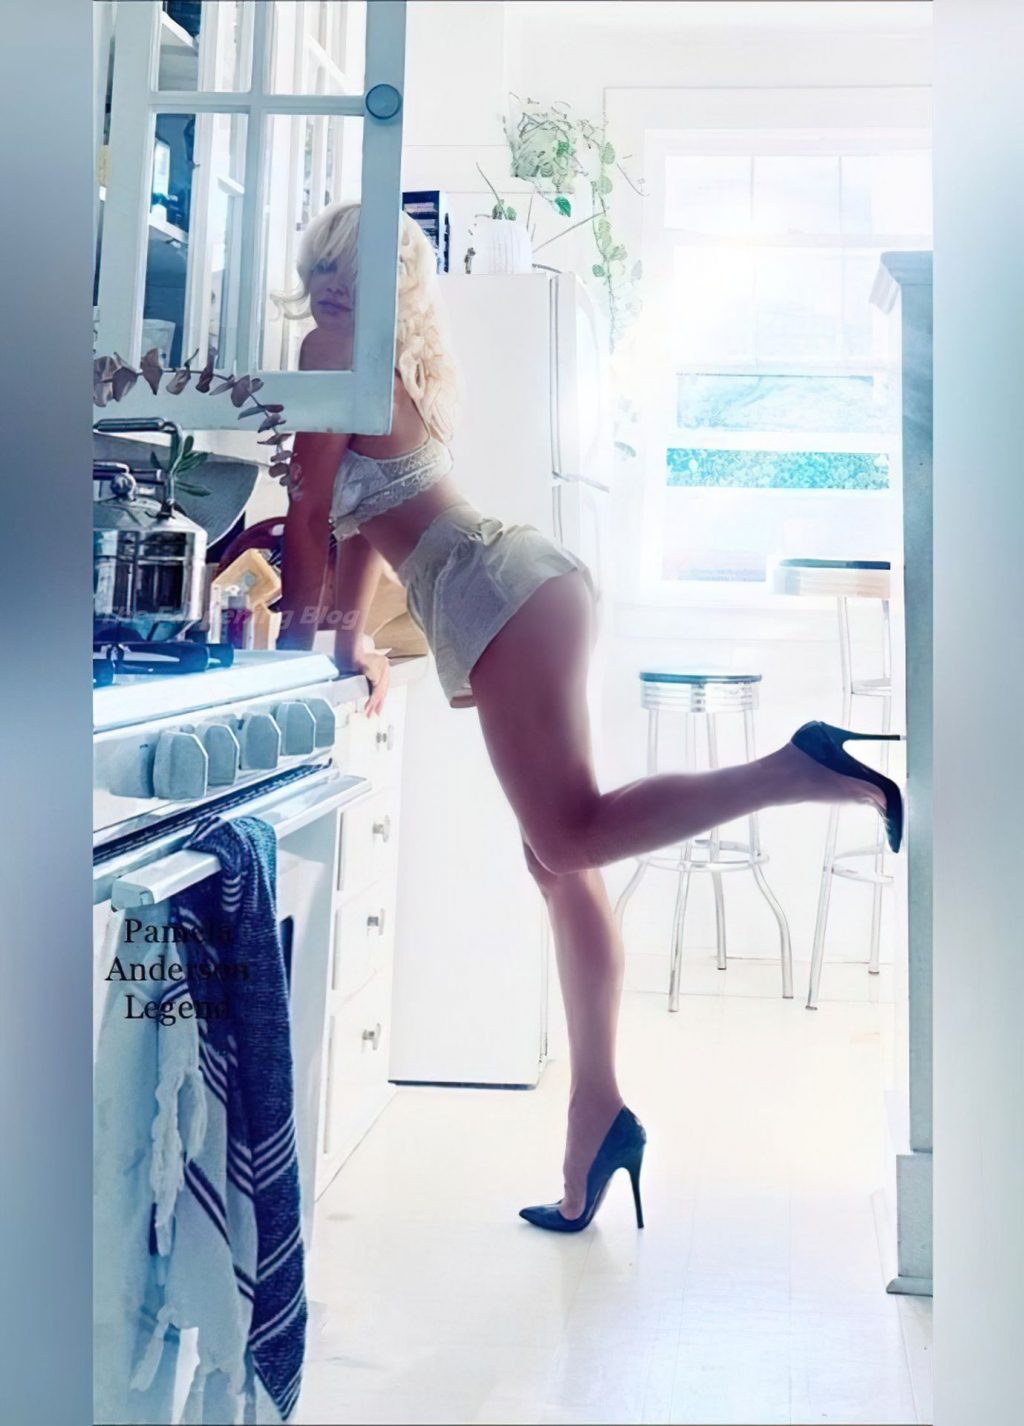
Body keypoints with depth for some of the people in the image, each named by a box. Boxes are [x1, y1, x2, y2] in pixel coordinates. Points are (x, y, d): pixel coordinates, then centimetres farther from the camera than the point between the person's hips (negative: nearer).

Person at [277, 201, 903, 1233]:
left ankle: (800, 770, -26)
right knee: (560, 863, 4)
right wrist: (351, 634, 33)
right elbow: (361, 511, 30)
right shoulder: (396, 359, 27)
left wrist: (304, 628, 12)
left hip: (493, 591, -9)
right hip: (523, 580, 9)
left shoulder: (333, 348, 0)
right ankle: (595, 1111, 7)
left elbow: (310, 513, 0)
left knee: (570, 835, -19)